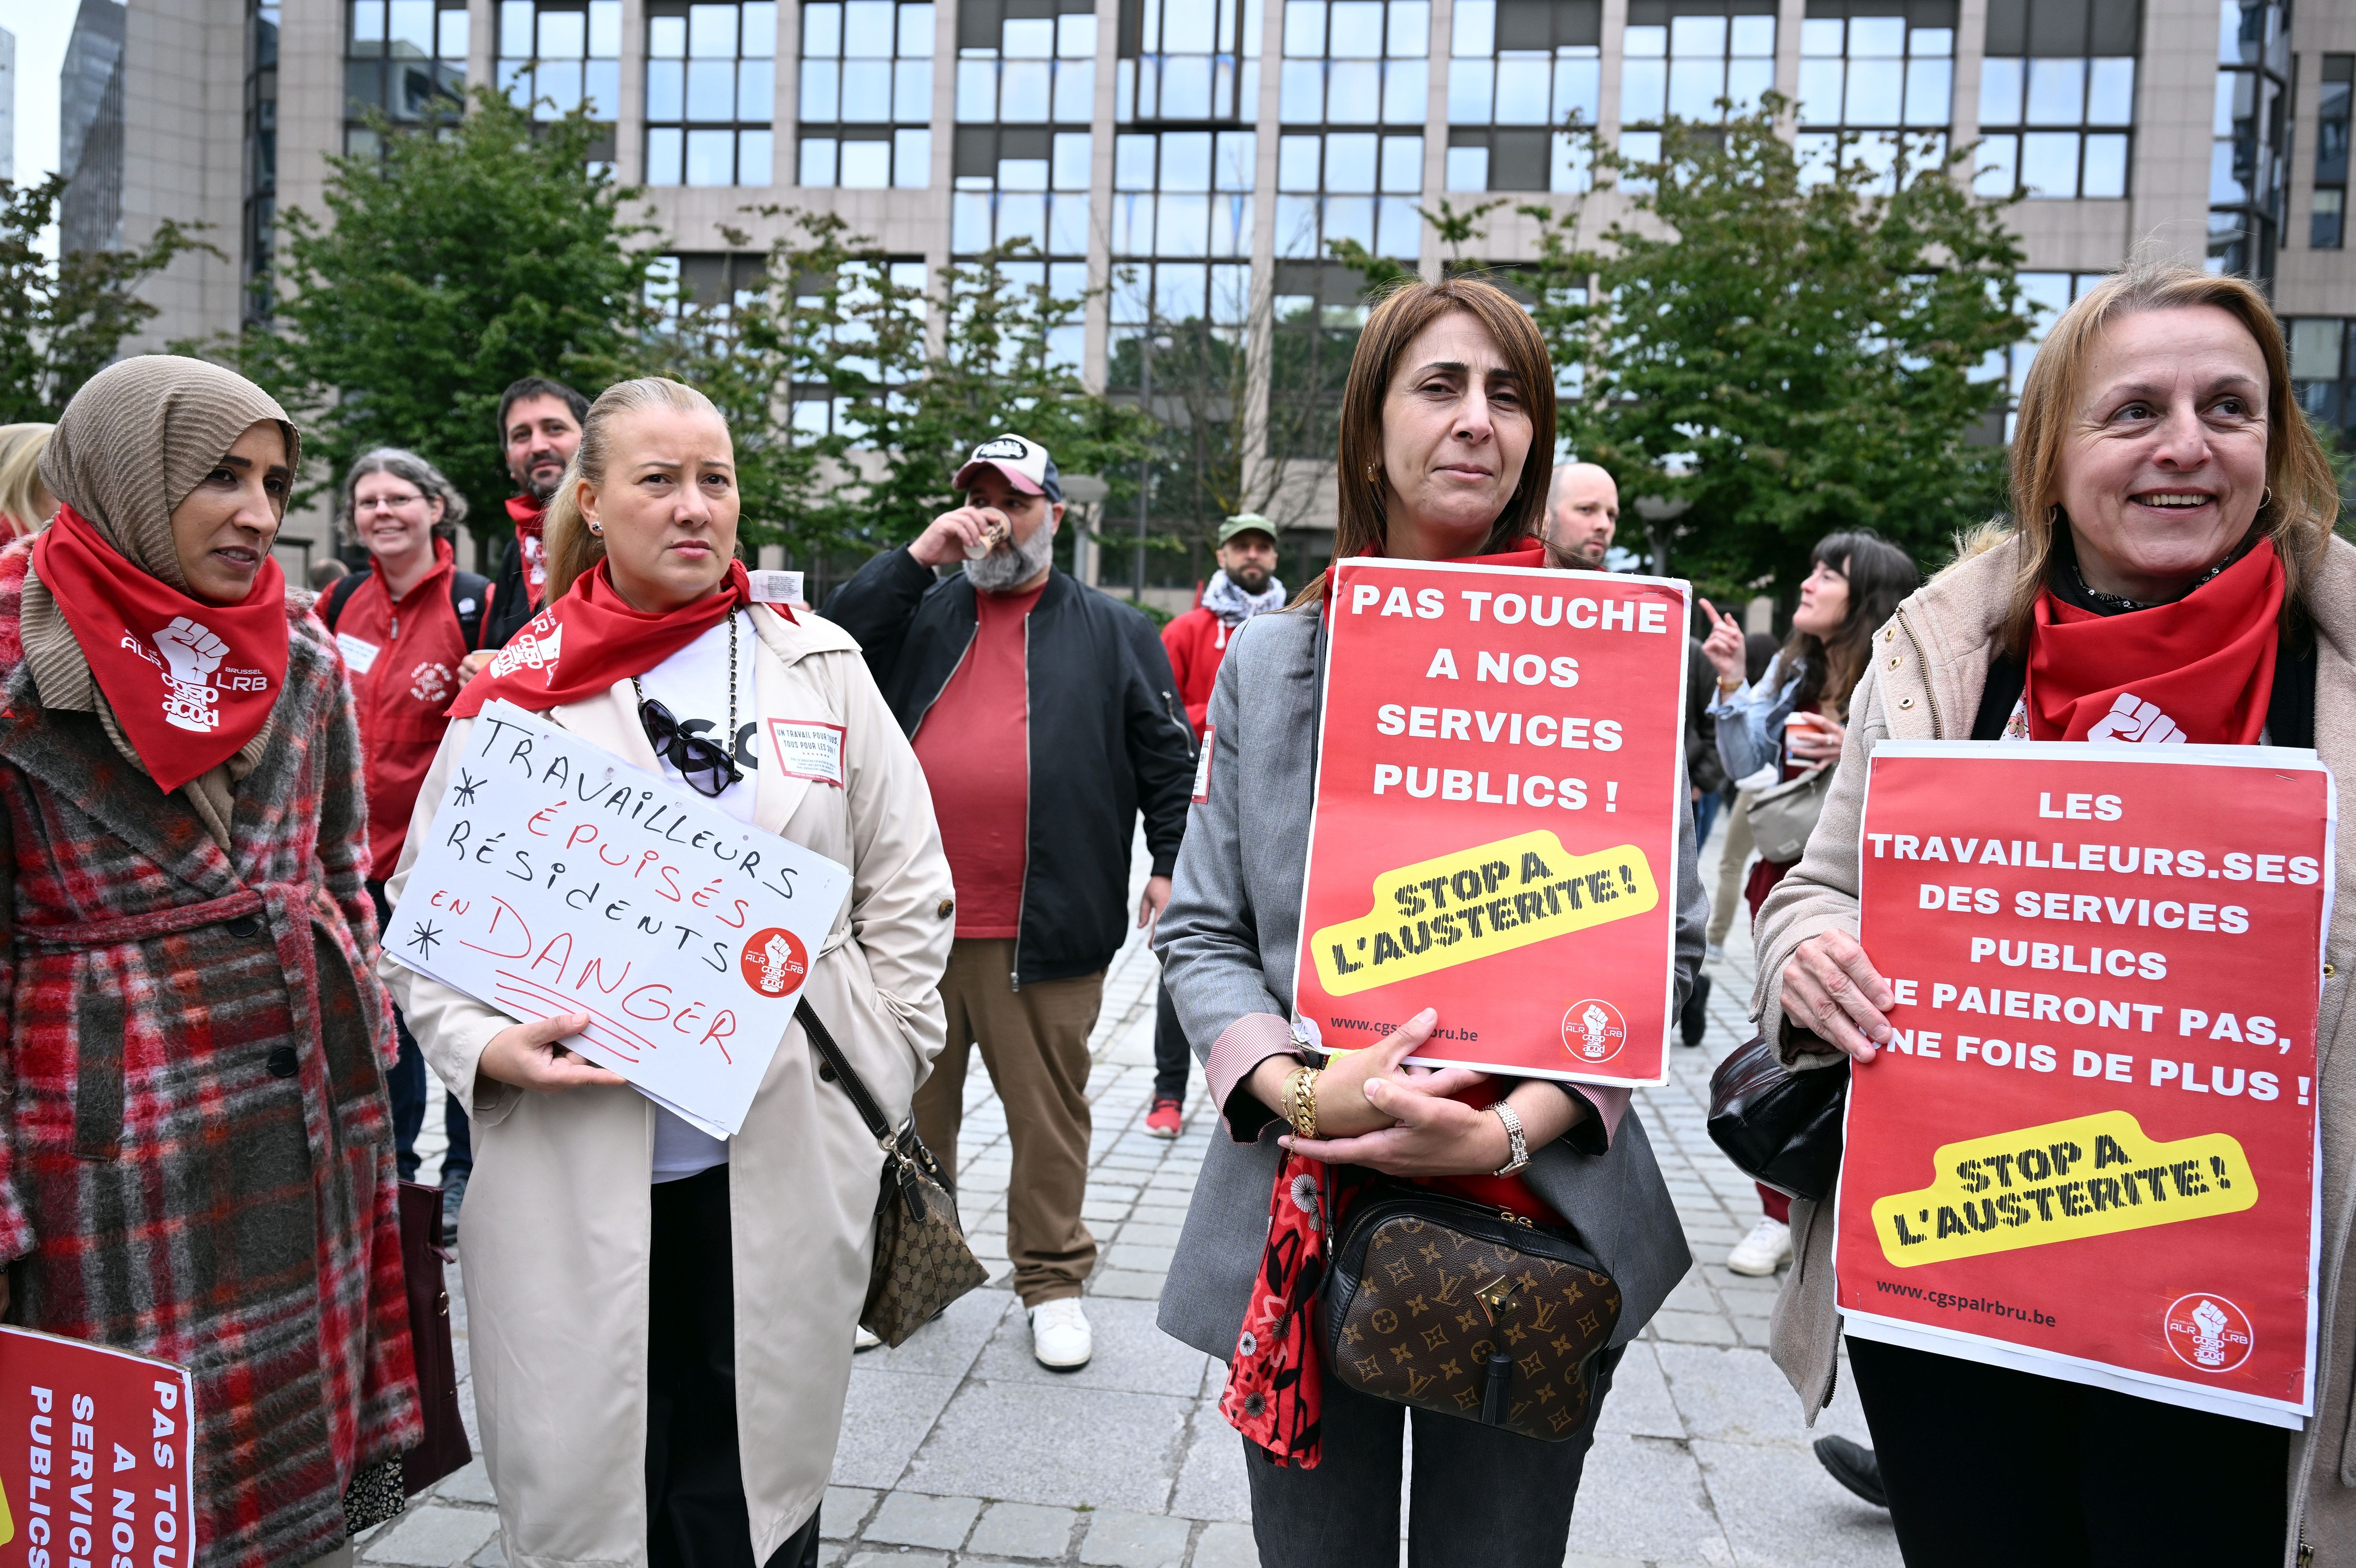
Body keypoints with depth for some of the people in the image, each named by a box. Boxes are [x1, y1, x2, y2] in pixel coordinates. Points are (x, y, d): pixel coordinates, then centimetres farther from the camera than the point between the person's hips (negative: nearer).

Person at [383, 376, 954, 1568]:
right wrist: (486, 1046, -13)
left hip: (781, 1168, 1)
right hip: (573, 1176, 0)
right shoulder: (516, 695, 3)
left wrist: (876, 1062, 1)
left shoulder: (819, 668, 6)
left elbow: (909, 894, 9)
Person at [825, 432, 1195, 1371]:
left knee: (1049, 1110, 5)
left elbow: (1168, 759, 7)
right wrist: (919, 555, -4)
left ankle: (1053, 1279, 21)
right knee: (912, 1107, 14)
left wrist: (1172, 865, -3)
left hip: (1042, 930, -2)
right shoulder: (919, 612, 15)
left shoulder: (1114, 633, 10)